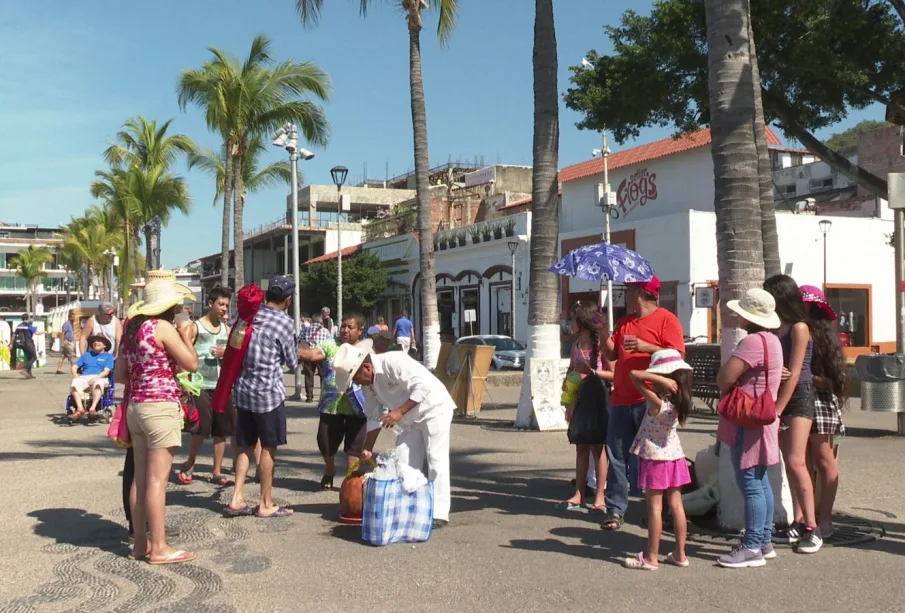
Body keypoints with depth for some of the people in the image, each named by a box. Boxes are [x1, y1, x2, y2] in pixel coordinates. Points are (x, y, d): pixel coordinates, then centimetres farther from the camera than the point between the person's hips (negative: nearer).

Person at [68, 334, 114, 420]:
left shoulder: (108, 356, 20)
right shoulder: (86, 355, 32)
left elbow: (106, 371, 4)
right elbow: (74, 367, 23)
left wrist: (95, 379, -14)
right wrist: (75, 375, -1)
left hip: (100, 378, -3)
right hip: (84, 377, 3)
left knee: (98, 384, -41)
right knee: (75, 384, -34)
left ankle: (93, 408, -55)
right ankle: (80, 408, -47)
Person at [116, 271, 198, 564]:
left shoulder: (132, 328, 11)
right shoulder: (163, 327, -13)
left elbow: (120, 374, 15)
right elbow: (192, 364, -14)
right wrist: (187, 336, 0)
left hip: (135, 406, 8)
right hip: (160, 407, -8)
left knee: (141, 478, 12)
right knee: (158, 479, -5)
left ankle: (140, 542, 19)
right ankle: (159, 548, -1)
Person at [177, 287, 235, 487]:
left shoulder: (226, 329, 12)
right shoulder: (194, 327, -3)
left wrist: (226, 353, -8)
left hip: (222, 386, 5)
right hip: (201, 386, -5)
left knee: (222, 431, 5)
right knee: (201, 430, -4)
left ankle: (217, 473, 13)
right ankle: (189, 466, 18)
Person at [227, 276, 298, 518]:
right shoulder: (284, 323, -11)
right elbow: (292, 362, -2)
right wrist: (294, 344, 15)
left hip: (243, 389, 6)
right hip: (268, 391, -6)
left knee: (245, 445, 14)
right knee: (268, 447, 4)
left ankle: (237, 498, 10)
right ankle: (266, 504, 11)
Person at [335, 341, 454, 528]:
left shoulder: (394, 362, -27)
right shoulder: (369, 383, 0)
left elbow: (423, 386, -31)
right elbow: (373, 417, 10)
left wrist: (400, 411, -33)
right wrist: (368, 449, 8)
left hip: (434, 409, -9)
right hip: (410, 418, 9)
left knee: (436, 460, -11)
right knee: (403, 463, 3)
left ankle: (439, 513, -8)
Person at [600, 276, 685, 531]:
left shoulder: (666, 319, -3)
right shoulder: (624, 322, 18)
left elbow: (677, 355, -12)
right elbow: (612, 354, 15)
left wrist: (646, 347, -22)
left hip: (650, 401, -6)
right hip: (621, 400, 7)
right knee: (617, 456, 5)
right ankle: (615, 509, 10)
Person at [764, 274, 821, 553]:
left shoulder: (799, 327, -12)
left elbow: (794, 374, -15)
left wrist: (776, 411, -16)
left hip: (799, 397, -7)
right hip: (778, 397, 7)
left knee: (796, 461, -13)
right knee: (789, 463, 9)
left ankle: (812, 528, -8)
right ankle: (798, 523, 15)